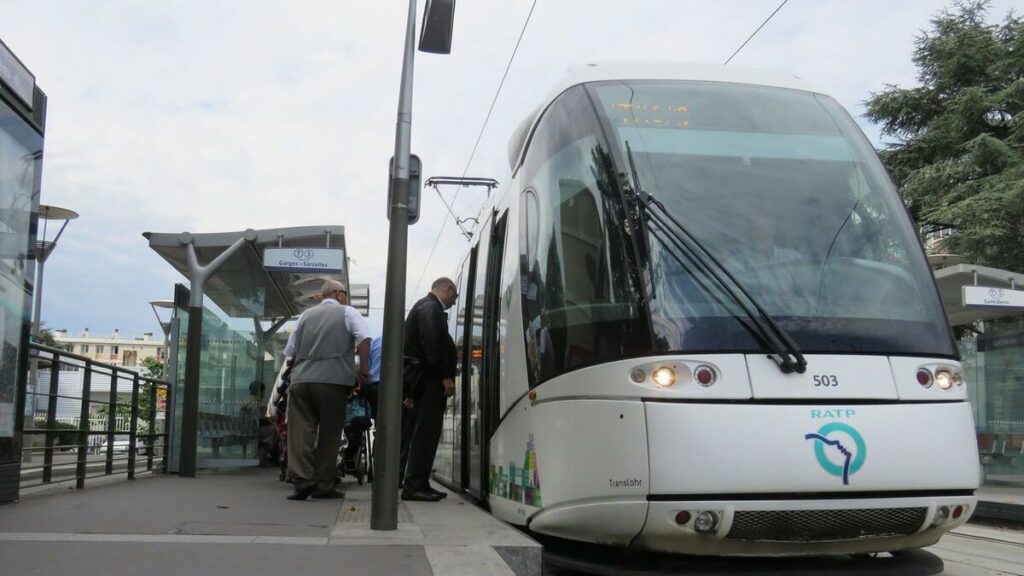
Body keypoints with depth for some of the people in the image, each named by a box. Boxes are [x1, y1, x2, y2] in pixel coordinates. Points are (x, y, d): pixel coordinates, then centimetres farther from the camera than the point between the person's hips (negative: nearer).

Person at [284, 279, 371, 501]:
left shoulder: (306, 315, 20)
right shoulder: (347, 312, 8)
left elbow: (290, 351, 19)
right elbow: (364, 338, -8)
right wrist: (363, 368, -2)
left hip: (301, 380, 3)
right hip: (333, 380, -3)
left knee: (301, 432, -1)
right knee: (329, 434, 4)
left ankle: (302, 481, -13)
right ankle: (323, 485, 5)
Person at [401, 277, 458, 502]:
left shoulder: (425, 306, 21)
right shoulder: (431, 307, -11)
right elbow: (431, 343, -22)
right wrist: (445, 376, -21)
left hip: (426, 380, 11)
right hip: (430, 380, -11)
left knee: (425, 432, 12)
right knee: (426, 432, -10)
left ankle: (418, 484, 16)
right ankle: (414, 485, -11)